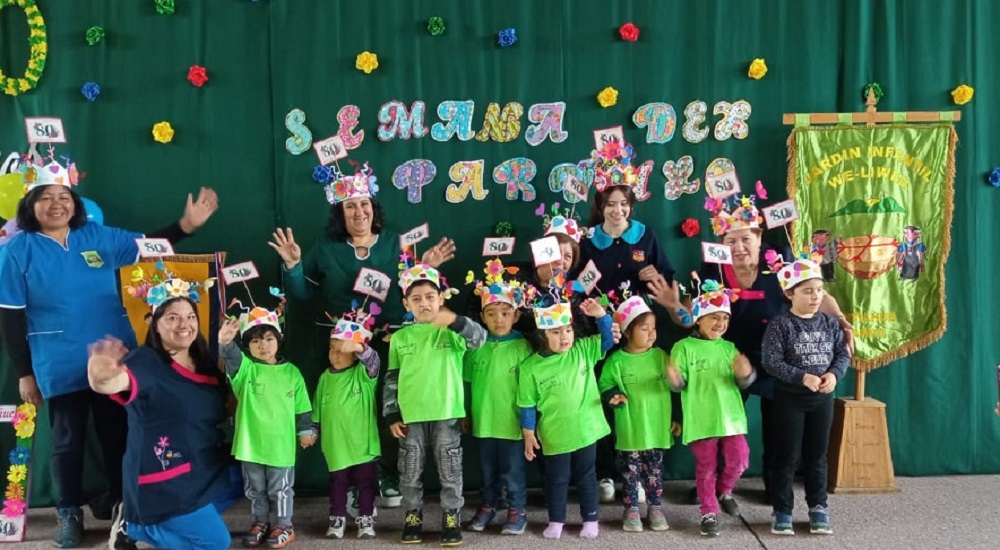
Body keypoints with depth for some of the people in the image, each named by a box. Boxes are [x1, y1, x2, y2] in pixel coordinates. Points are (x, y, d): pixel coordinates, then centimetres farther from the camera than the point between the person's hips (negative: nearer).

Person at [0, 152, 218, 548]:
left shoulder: (97, 236, 1)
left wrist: (186, 225, -4)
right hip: (61, 368, -3)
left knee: (117, 434, 14)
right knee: (68, 441, 12)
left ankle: (120, 503, 33)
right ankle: (69, 513, 31)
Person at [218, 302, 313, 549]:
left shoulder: (291, 372, 1)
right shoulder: (245, 368, -3)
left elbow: (301, 407, 7)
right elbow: (231, 357, -27)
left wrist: (305, 430, 7)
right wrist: (225, 342, -48)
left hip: (281, 443, -1)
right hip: (251, 442, 1)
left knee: (280, 489, 8)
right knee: (255, 489, 15)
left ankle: (283, 526, 22)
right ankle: (260, 523, 31)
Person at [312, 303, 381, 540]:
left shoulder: (364, 372, -6)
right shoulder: (326, 377, 6)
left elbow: (373, 361, -30)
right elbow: (318, 409, 13)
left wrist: (359, 348, -48)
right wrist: (312, 431, 11)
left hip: (363, 442, -3)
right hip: (336, 444, 3)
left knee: (366, 482, 7)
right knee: (337, 483, 11)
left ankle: (366, 519, 18)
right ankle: (337, 519, 23)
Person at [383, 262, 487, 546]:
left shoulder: (452, 331, -2)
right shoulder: (400, 338, 6)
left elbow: (480, 337, -21)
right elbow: (392, 379, 9)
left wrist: (455, 320, -39)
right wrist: (392, 416, 3)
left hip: (446, 414, -2)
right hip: (410, 416, 2)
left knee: (450, 472, 6)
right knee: (410, 473, 10)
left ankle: (452, 519, 18)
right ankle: (413, 517, 25)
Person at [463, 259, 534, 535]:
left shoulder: (522, 346, -10)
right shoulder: (476, 347, 0)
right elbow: (467, 383, 8)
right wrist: (465, 414, 10)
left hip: (511, 421, -4)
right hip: (483, 420, 4)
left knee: (512, 470, 8)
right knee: (487, 469, 18)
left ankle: (517, 510, 22)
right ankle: (488, 505, 34)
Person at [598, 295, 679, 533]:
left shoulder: (660, 356, 2)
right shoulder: (617, 360, -7)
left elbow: (672, 388, 8)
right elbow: (604, 385, -3)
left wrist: (676, 417, 8)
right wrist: (613, 395, -25)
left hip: (657, 427, 2)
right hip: (629, 430, -2)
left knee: (655, 470, 12)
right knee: (630, 471, 7)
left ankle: (656, 508, 25)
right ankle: (631, 510, 20)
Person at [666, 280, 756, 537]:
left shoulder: (729, 348, 8)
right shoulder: (684, 347, -4)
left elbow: (742, 383, 6)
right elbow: (680, 384, -5)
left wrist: (745, 374, -17)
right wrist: (674, 379, -29)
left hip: (731, 417, 3)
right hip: (701, 419, -3)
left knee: (739, 459, 0)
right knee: (706, 467, 4)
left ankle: (724, 491, 29)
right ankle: (709, 512, 18)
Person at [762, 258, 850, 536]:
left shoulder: (829, 323, 3)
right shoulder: (780, 325, -12)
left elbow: (843, 354, 5)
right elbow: (771, 362, -18)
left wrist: (834, 374, -15)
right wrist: (802, 377, -25)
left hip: (823, 399, 4)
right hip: (789, 398, -4)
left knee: (817, 456, 13)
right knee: (787, 457, 4)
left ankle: (818, 508, 24)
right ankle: (783, 511, 13)